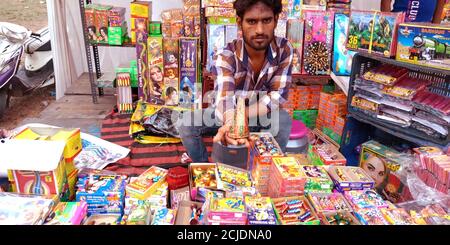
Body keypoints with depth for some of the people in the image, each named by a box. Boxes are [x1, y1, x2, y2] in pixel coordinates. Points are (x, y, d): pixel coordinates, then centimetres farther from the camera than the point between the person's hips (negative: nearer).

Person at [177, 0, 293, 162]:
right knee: (185, 124, -22)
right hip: (227, 114, 0)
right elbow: (224, 97, -42)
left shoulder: (284, 49, -19)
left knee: (282, 120, -33)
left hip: (262, 113, 1)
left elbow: (278, 95, -23)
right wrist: (230, 123, -67)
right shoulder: (224, 56, -26)